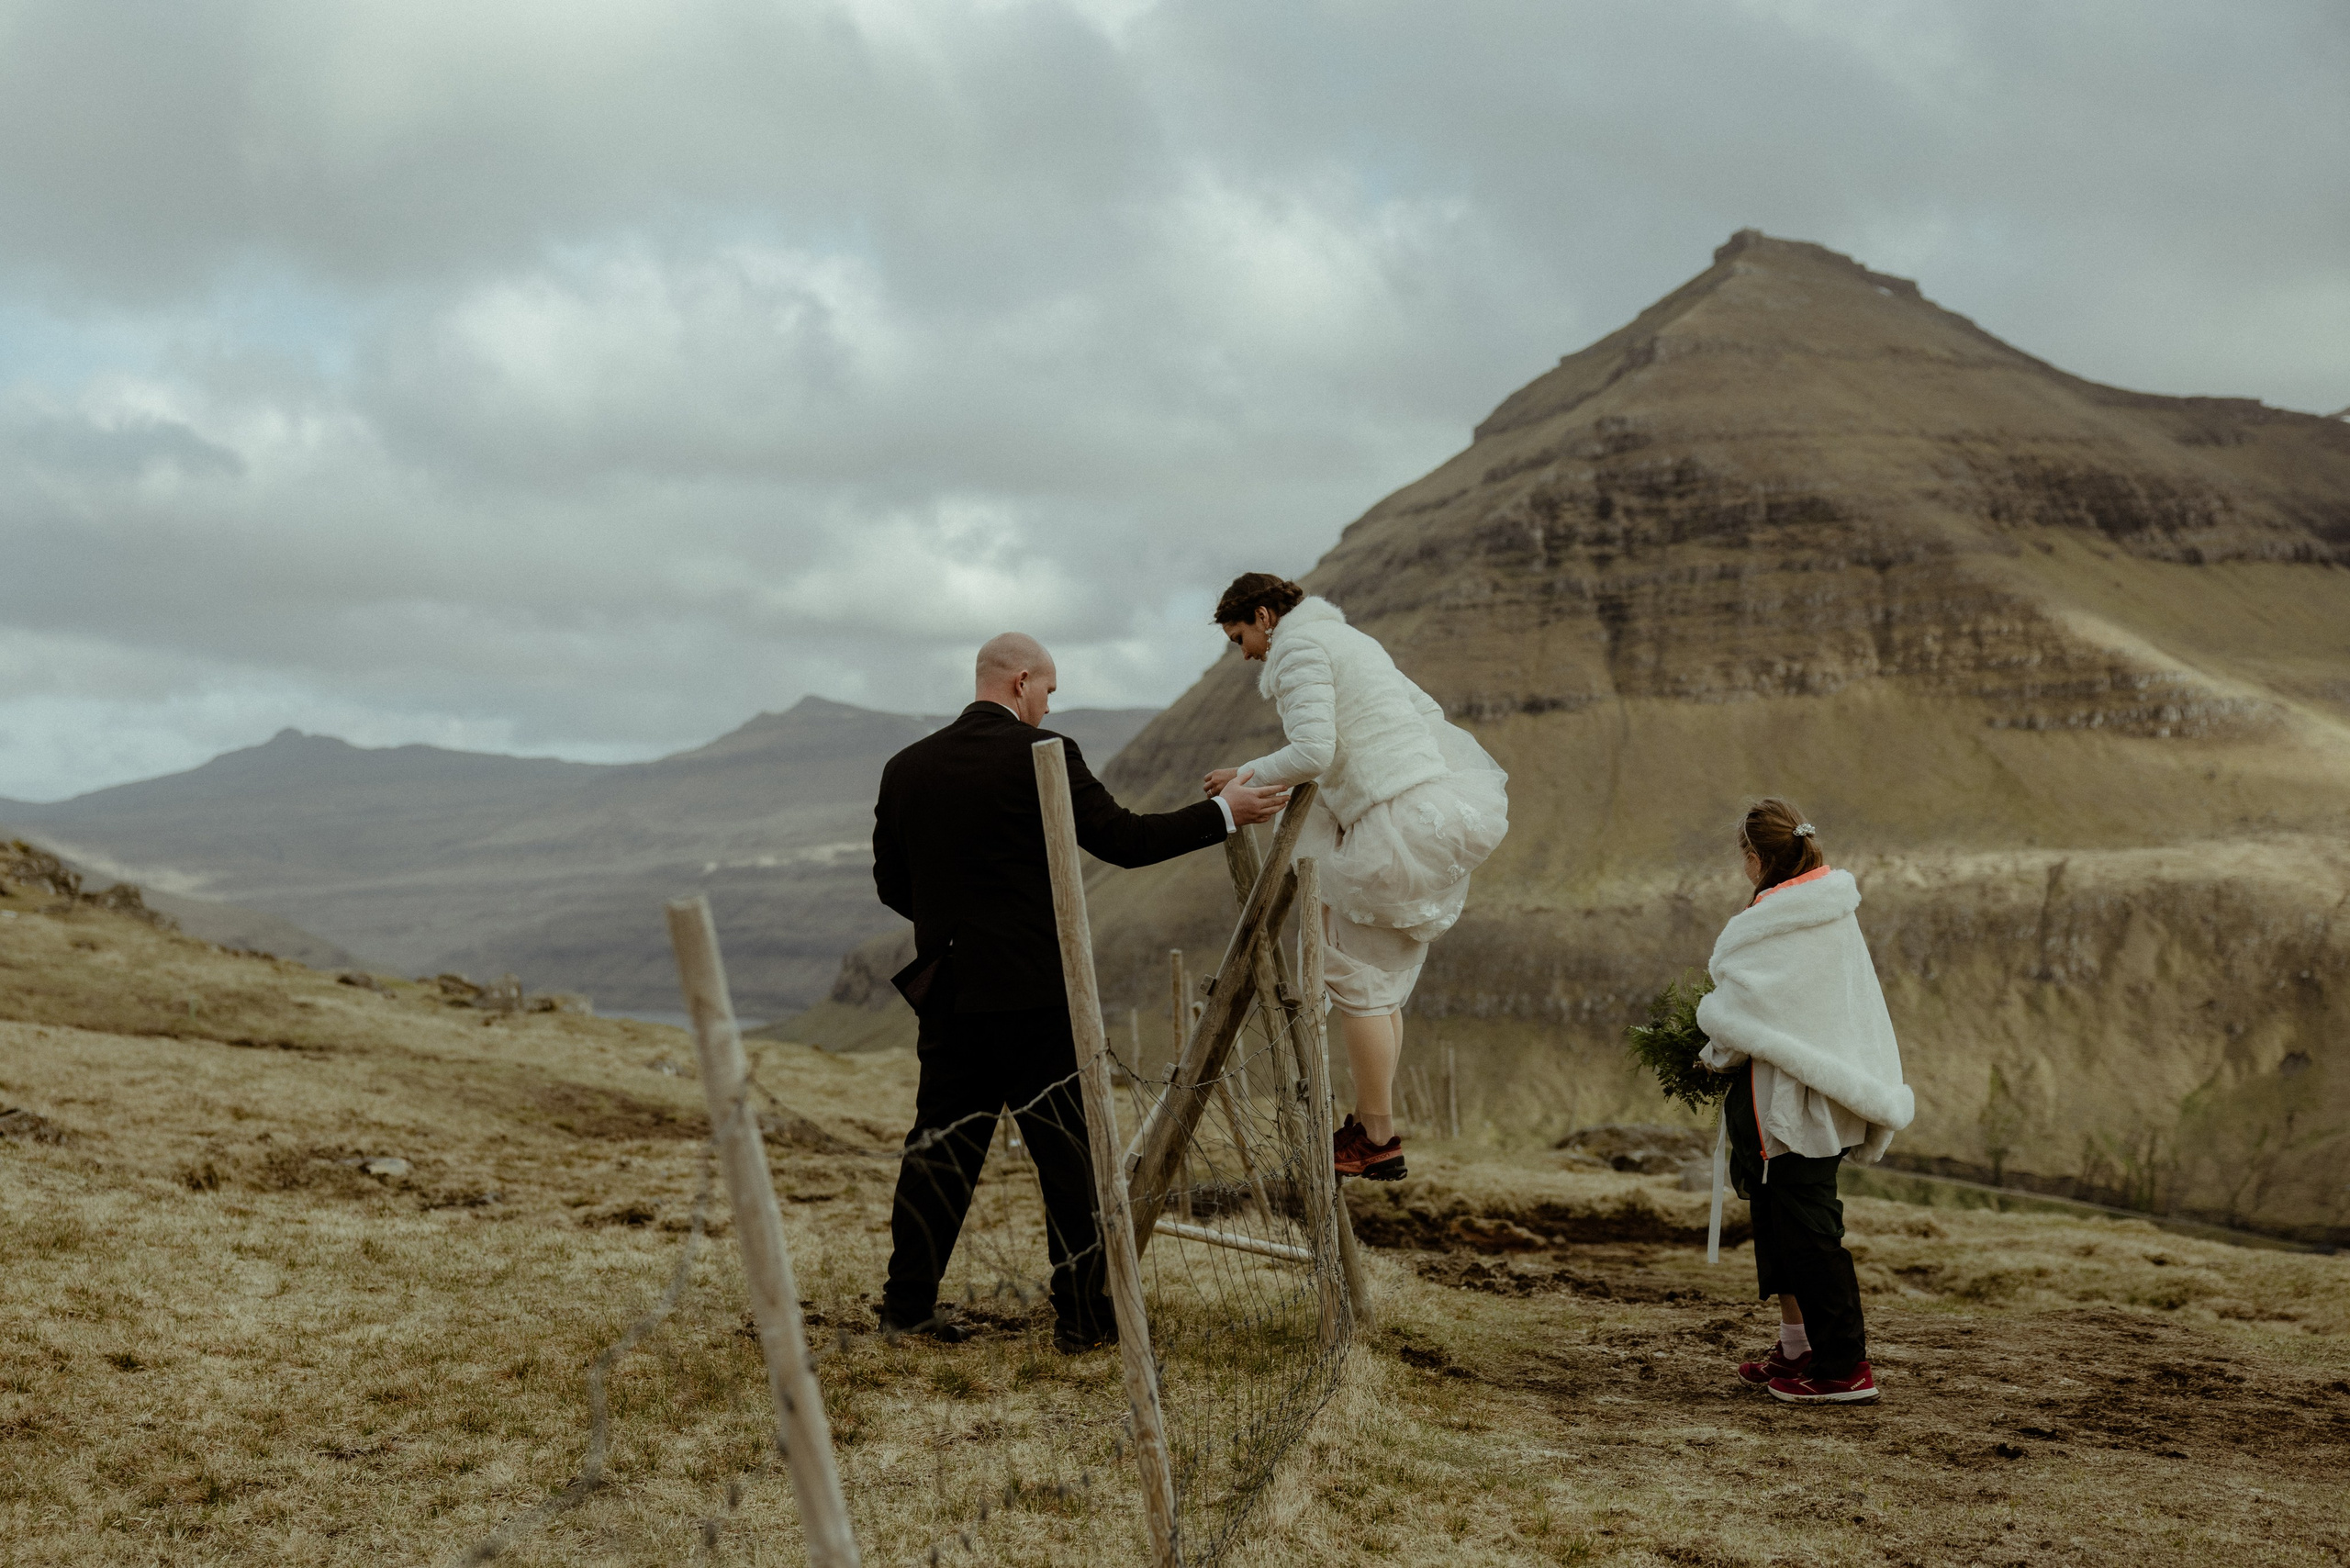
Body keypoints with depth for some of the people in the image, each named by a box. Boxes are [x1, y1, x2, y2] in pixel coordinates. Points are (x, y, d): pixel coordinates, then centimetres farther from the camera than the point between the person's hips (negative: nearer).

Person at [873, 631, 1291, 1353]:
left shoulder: (906, 768, 6)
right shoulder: (1042, 755, -10)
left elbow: (891, 883, 11)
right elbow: (1124, 840, -9)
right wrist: (1224, 813, 0)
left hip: (948, 990, 5)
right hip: (1033, 990, -5)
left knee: (940, 1145, 13)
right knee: (1071, 1151, 4)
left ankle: (908, 1306, 17)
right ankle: (1083, 1315, 9)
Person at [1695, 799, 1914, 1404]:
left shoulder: (1766, 924, -17)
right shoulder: (1835, 914, 8)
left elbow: (1735, 1014, -13)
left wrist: (1714, 1054, 5)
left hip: (1787, 1093, -9)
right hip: (1830, 1084, 9)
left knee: (1806, 1228, -3)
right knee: (1781, 1218, 18)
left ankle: (1846, 1365, 0)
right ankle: (1798, 1348, 24)